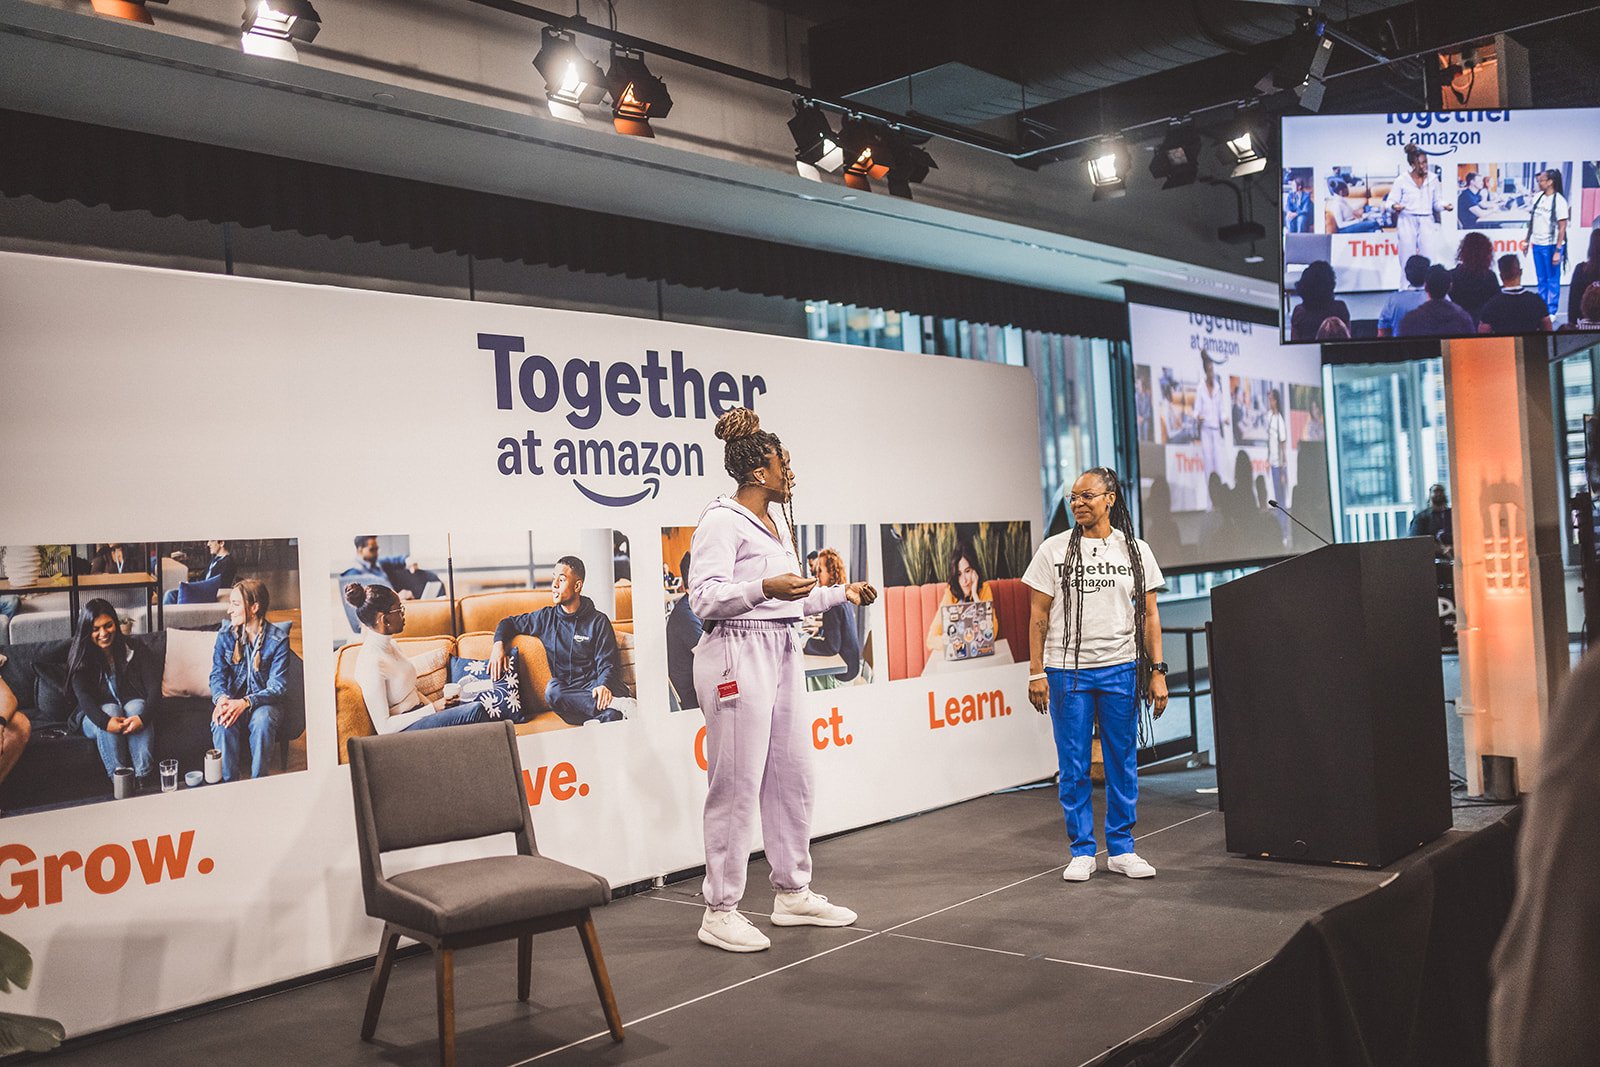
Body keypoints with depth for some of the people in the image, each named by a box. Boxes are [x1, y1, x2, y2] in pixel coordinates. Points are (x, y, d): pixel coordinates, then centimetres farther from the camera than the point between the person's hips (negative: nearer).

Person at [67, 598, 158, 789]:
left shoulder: (135, 651, 0)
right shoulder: (81, 658, -2)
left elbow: (154, 688, -11)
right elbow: (83, 697, -17)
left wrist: (143, 717, -32)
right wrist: (105, 721, -37)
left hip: (135, 709, 0)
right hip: (96, 716, 0)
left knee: (136, 706, -33)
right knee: (110, 709, -33)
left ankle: (143, 780, -41)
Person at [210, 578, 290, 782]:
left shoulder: (278, 640, -11)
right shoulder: (225, 634, 0)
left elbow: (277, 687, -15)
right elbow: (217, 675, 0)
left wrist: (245, 702, -32)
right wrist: (221, 698, -25)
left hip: (264, 702, -2)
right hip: (232, 699, 2)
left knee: (262, 719, -36)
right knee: (222, 722, -32)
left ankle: (259, 781, -19)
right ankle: (229, 782, -18)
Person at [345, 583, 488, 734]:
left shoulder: (390, 644, 9)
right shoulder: (372, 663, -20)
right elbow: (383, 727, -20)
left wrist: (433, 706, 2)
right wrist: (433, 709, -18)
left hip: (418, 713, 9)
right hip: (401, 731, -9)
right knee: (475, 711, -22)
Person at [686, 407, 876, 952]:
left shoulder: (777, 522, 20)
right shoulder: (721, 521, -9)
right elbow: (705, 596, -19)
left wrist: (841, 594, 22)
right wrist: (764, 589, -32)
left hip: (782, 652, 9)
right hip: (738, 653, -9)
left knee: (792, 778, 12)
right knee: (737, 786, -5)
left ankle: (793, 893, 25)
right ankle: (720, 912, 4)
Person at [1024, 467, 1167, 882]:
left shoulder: (1135, 550, 6)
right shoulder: (1054, 550, 2)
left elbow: (1149, 615, 8)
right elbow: (1039, 616, 2)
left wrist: (1157, 671, 1)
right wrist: (1036, 673, -4)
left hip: (1121, 671, 1)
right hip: (1067, 671, -1)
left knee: (1123, 764, 6)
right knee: (1074, 767, 2)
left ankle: (1121, 849, 19)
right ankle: (1082, 851, 14)